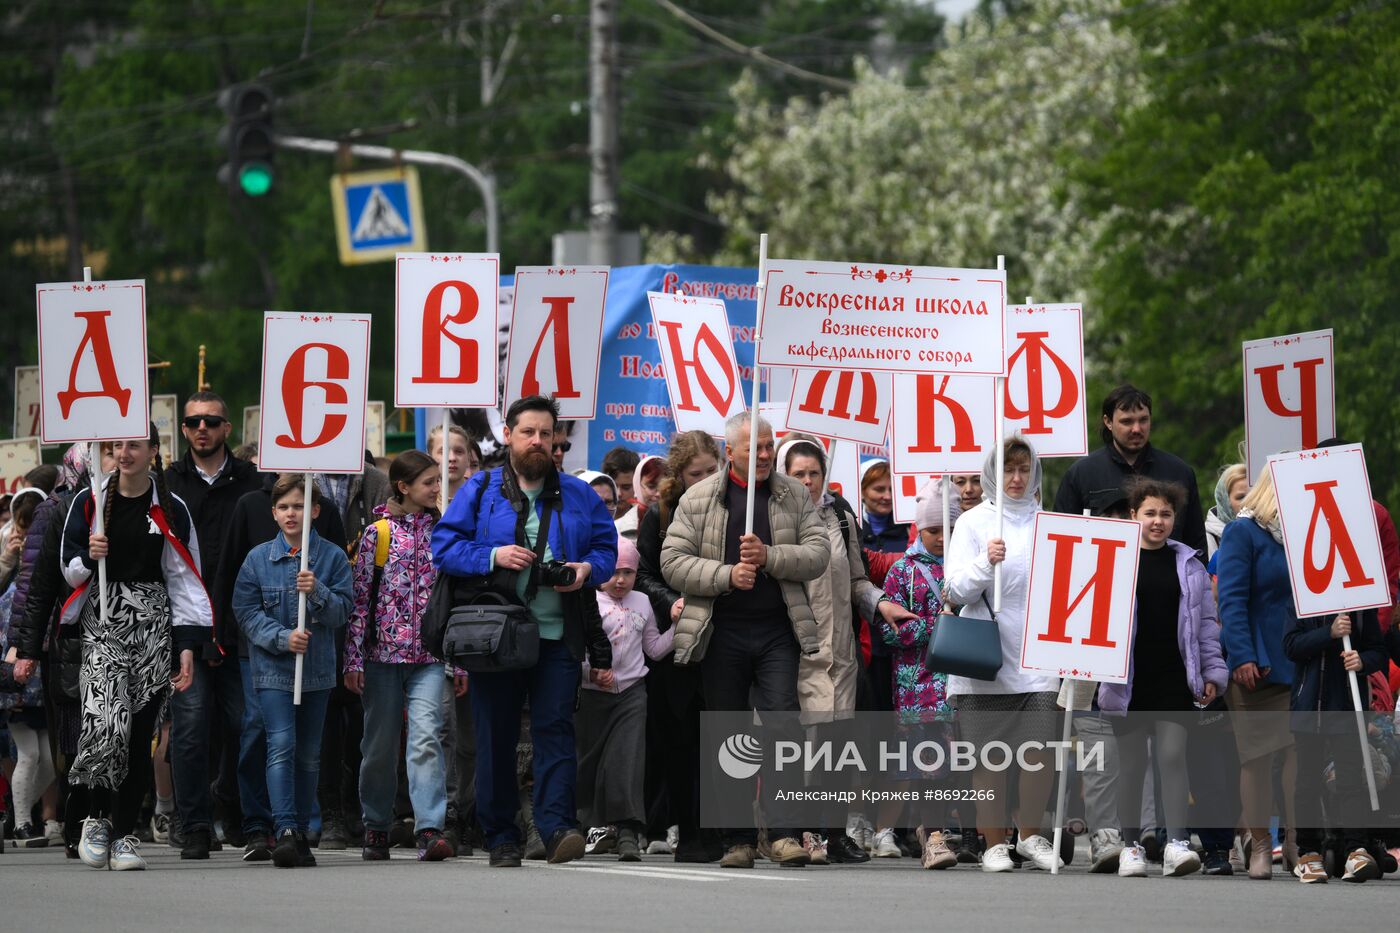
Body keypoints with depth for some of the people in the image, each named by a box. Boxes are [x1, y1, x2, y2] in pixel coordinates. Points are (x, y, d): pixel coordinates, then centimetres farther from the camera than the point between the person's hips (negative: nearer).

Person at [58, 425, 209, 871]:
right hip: (102, 624, -1)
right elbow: (71, 570, 12)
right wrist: (89, 557, -12)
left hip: (153, 626, 1)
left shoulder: (170, 509, 6)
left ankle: (125, 834, 7)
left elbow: (184, 579, 6)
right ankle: (98, 817, 0)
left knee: (140, 730, 0)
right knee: (106, 719, -20)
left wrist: (187, 647, -1)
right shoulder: (89, 502, 7)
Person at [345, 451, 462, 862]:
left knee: (426, 736, -16)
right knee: (380, 746, 7)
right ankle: (377, 827, 21)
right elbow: (360, 598, 0)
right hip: (383, 652, -1)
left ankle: (430, 830, -22)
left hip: (429, 656, 1)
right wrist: (353, 659, -4)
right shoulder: (378, 533, 1)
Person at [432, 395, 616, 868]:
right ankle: (501, 837, 8)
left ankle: (557, 827, -15)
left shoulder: (578, 495, 12)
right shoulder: (480, 491, 6)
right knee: (495, 736, 1)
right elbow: (444, 545, 2)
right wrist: (494, 556, -12)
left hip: (558, 634, 1)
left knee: (555, 727, -10)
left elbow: (607, 547, 15)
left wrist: (586, 569, -6)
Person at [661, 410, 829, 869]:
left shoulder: (794, 495, 9)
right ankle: (738, 840, 9)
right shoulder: (699, 498, 5)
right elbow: (673, 562, 0)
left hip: (778, 632, 0)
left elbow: (818, 554, 1)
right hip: (721, 633, 0)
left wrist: (768, 557, -14)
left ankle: (784, 832, -13)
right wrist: (726, 575, -14)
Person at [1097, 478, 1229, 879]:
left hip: (1174, 679, 1)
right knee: (1131, 761, 5)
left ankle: (1177, 844, -16)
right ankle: (1131, 845, 13)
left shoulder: (1188, 565, 10)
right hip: (1128, 678, -1)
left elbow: (1206, 622, 14)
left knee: (1172, 755, -9)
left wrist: (1213, 671, 9)